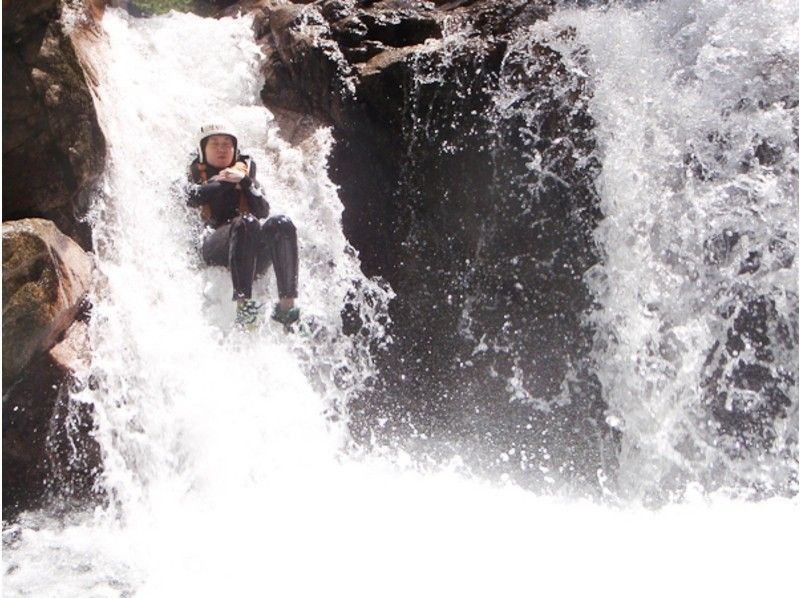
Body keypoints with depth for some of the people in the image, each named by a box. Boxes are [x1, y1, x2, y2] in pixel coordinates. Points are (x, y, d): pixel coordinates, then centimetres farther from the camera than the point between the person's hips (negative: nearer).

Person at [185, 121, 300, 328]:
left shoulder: (245, 170, 27)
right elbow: (193, 198, -5)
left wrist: (245, 182, -4)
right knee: (245, 224, -35)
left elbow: (263, 212, 9)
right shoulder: (197, 174, 22)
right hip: (215, 247, -3)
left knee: (281, 224, -28)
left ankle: (286, 304, -38)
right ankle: (243, 305, -49)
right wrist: (227, 181, -2)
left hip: (254, 253, 3)